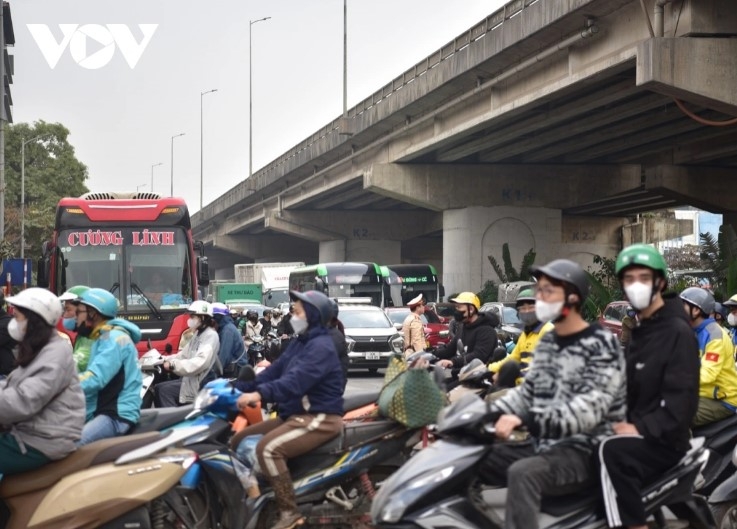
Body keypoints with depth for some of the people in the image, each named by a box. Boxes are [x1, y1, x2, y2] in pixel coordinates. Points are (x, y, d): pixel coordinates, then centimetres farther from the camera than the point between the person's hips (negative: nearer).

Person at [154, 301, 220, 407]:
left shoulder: (211, 336, -15)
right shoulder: (198, 334, 17)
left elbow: (200, 363, -28)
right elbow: (185, 355, 18)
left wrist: (173, 365, -30)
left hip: (201, 383, -10)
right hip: (191, 378, 10)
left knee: (165, 390, -18)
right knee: (158, 388, 2)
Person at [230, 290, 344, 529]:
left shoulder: (321, 346, -17)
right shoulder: (300, 342, 16)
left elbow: (295, 381, -31)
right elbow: (275, 371, 14)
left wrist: (260, 394, -43)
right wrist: (240, 387, 3)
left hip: (320, 418, -11)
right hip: (295, 415, 11)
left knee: (267, 448, -32)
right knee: (239, 441, 8)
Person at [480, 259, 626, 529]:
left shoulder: (601, 345, -13)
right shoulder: (547, 342, 13)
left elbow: (589, 409, -25)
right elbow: (527, 392, 15)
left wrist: (526, 421, -36)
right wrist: (487, 412, -4)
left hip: (584, 451, -9)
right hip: (543, 445, 9)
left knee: (522, 473, -35)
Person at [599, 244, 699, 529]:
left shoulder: (677, 331, -9)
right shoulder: (640, 332, 18)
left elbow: (682, 399, -18)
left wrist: (642, 428, -24)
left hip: (664, 440, -8)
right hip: (639, 433, 9)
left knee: (613, 451, -35)